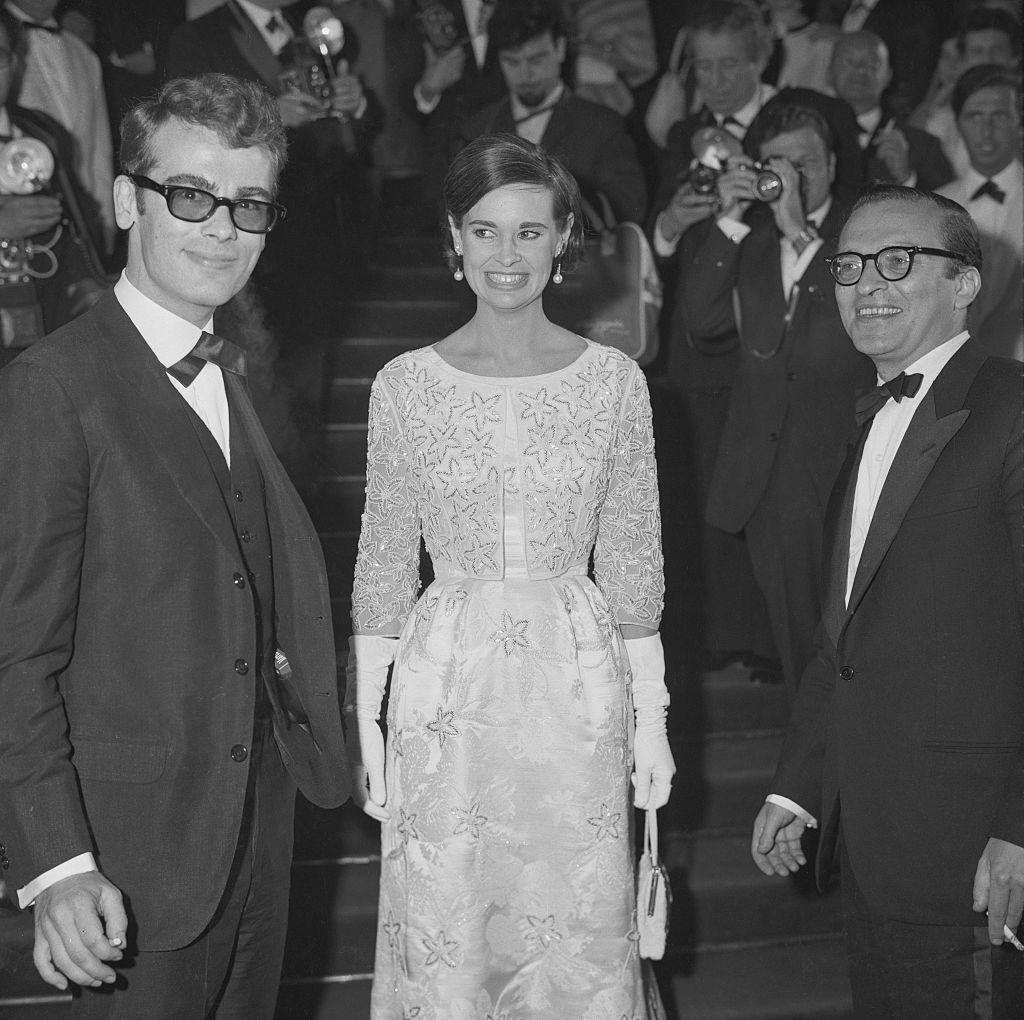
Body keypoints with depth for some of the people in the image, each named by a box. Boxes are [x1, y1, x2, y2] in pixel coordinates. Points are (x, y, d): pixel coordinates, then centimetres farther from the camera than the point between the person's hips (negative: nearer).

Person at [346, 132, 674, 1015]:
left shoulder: (615, 380, -1)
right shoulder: (405, 385, -1)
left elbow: (633, 564, 3)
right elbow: (383, 565, 3)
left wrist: (652, 718, 2)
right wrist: (365, 721, 0)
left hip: (576, 681, 0)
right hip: (446, 684, 0)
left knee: (582, 939, 9)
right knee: (443, 942, 8)